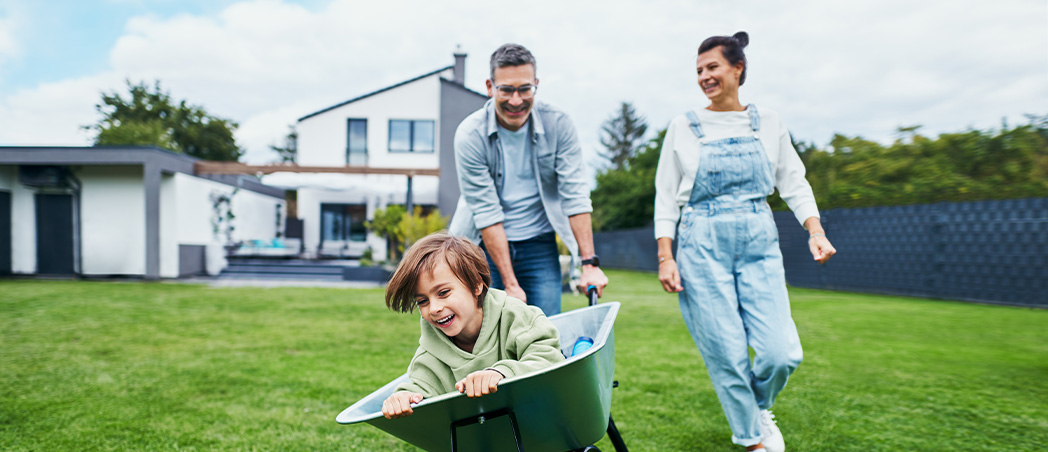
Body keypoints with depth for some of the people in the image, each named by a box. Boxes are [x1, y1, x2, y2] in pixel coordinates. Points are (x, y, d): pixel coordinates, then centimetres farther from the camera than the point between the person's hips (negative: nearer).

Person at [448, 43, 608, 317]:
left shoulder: (558, 125, -10)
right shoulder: (470, 134, -15)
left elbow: (574, 195, -11)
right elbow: (486, 212, -18)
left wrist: (590, 263, -19)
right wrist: (510, 284, -20)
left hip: (539, 245, 2)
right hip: (486, 246, -1)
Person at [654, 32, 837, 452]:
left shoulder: (767, 122, 10)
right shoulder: (684, 126, 4)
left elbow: (794, 182, 12)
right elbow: (666, 196, 5)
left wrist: (816, 231, -3)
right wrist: (665, 256, -3)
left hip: (760, 243, 2)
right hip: (702, 246, -2)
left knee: (782, 353, -5)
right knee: (727, 354, -1)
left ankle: (759, 407, 29)